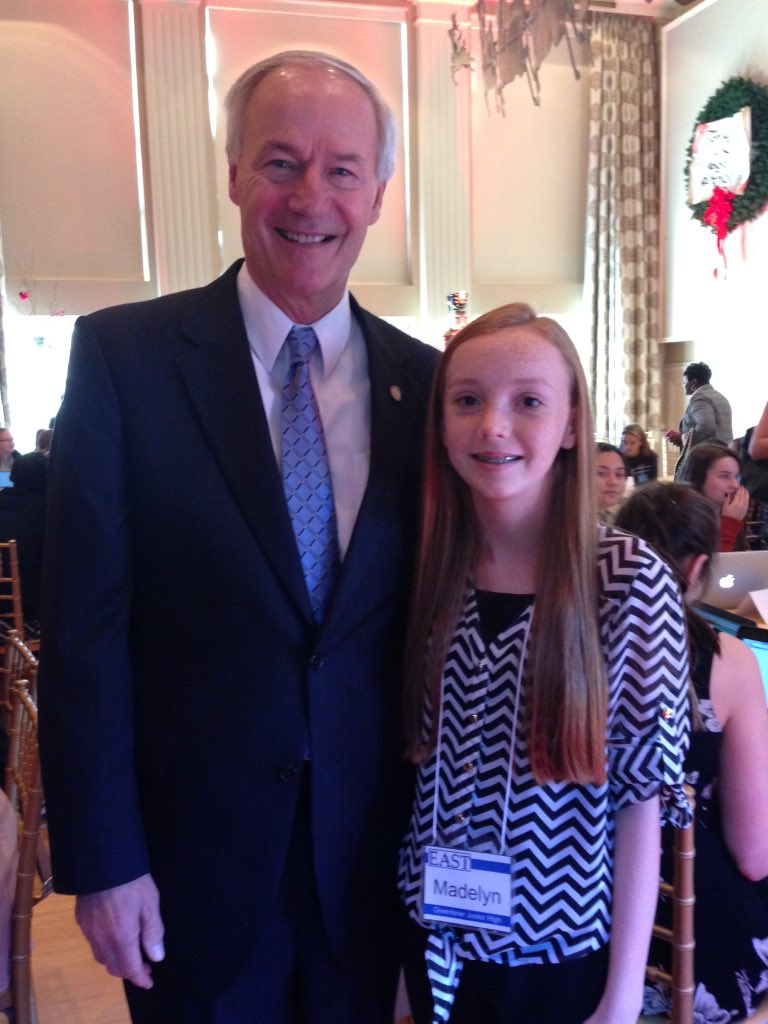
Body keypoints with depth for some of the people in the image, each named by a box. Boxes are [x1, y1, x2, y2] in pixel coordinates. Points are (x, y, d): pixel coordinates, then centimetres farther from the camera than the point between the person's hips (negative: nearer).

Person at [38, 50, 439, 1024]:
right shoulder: (123, 353, -10)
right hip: (193, 849, -2)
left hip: (367, 850, 3)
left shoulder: (424, 381, -2)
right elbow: (83, 626, -10)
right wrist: (100, 859, -9)